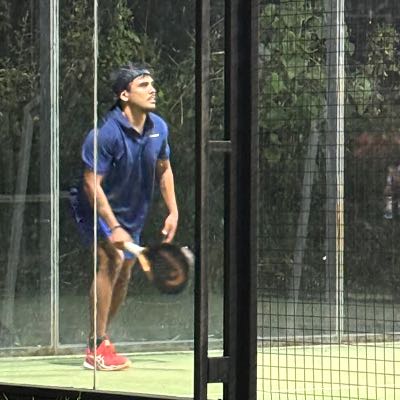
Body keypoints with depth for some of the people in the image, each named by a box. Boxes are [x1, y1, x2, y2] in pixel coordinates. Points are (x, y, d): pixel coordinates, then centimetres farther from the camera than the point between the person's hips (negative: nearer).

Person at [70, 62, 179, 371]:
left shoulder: (159, 128, -4)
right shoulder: (106, 134, -26)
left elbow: (164, 169, 12)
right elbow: (92, 184, -25)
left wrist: (173, 211, 5)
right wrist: (113, 227, -30)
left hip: (132, 213, 8)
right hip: (97, 209, -8)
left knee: (124, 273, 13)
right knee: (112, 259, -26)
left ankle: (101, 341, 31)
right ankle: (97, 348, -24)